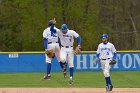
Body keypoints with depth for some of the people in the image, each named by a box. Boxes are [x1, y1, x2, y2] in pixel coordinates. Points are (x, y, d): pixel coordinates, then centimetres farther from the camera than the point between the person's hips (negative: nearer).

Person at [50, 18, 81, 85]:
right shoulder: (59, 32, -8)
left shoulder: (72, 32, -8)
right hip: (63, 49, 0)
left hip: (70, 49, 0)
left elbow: (78, 37, -6)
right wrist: (53, 24, -36)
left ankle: (71, 78, 6)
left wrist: (79, 44, -22)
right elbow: (51, 29, -17)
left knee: (71, 64, 0)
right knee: (62, 59, -29)